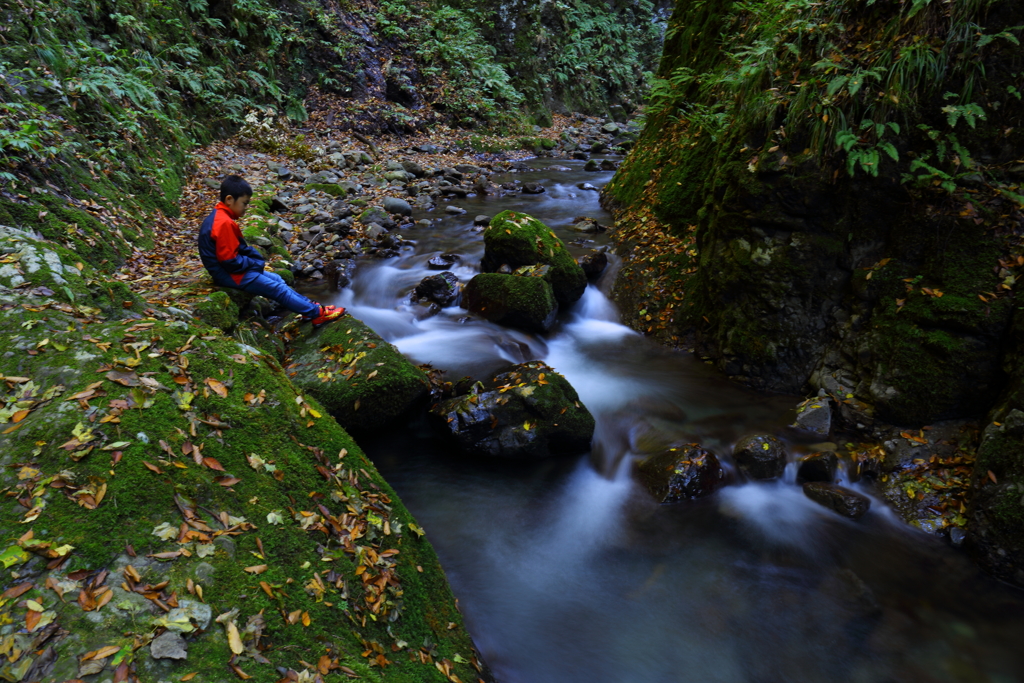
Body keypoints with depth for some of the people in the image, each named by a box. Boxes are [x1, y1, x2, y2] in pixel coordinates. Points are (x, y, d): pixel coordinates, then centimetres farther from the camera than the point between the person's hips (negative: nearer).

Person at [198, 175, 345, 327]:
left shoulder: (220, 216, 9)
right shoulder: (225, 223, -25)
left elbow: (240, 247, 16)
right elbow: (230, 260, -25)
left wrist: (258, 259, 3)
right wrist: (256, 263, -13)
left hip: (234, 269, 10)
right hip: (230, 275, -10)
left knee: (276, 279, 13)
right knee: (277, 289, -8)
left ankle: (309, 306, 17)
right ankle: (317, 313, -3)